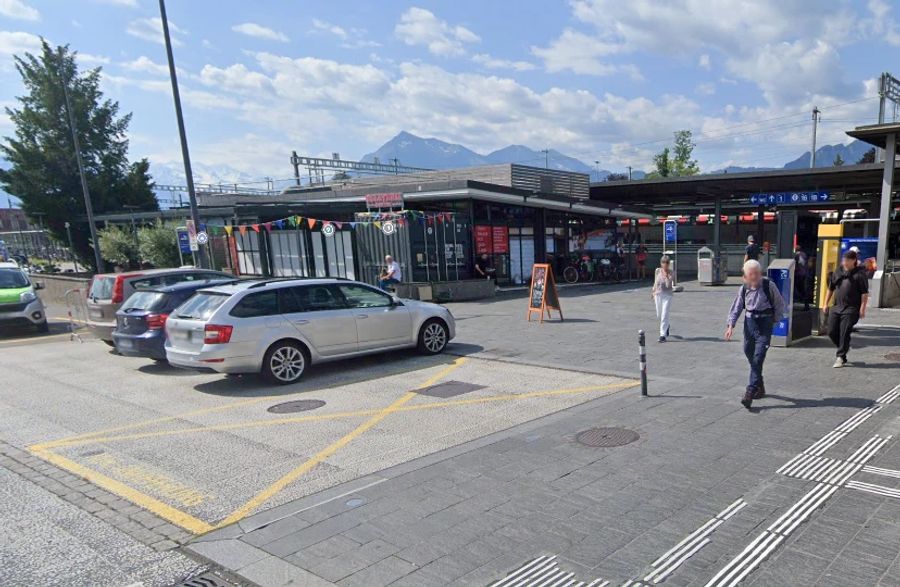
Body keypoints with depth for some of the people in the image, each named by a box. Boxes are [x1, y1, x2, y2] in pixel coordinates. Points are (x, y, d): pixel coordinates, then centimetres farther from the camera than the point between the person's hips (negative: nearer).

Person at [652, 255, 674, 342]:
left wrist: (666, 276, -28)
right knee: (659, 315, 15)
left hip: (667, 295, -4)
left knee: (664, 315, -9)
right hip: (658, 295, 4)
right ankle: (666, 326, 46)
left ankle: (663, 335, -5)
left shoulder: (671, 273, -9)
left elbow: (668, 285, -19)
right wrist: (653, 292, 19)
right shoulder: (657, 271, 1)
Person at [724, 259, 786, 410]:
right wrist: (731, 325, 0)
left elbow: (780, 304, 3)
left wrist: (775, 320, 0)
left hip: (764, 325, -5)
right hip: (749, 323, 5)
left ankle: (750, 392, -11)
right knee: (749, 355, 11)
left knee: (758, 359, -11)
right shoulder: (744, 288, 2)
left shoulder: (769, 286, -8)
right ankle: (759, 387, 30)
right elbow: (736, 307, 7)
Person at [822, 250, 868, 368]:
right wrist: (826, 303, 15)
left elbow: (865, 293, -6)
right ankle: (843, 348, 30)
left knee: (844, 333, -7)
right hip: (836, 307, 6)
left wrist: (862, 308, -12)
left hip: (851, 309, -6)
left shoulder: (859, 274, -3)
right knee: (831, 332, 5)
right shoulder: (838, 272, 13)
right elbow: (830, 289, 20)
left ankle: (840, 357, 0)